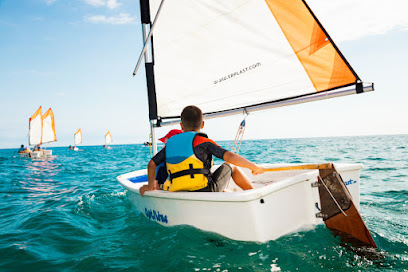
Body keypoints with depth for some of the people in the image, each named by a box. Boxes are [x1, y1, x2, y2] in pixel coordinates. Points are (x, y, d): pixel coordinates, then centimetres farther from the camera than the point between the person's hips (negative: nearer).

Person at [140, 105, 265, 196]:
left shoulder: (170, 143, 10)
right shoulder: (203, 142, -7)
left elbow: (152, 163, 14)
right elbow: (230, 157, -13)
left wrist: (151, 185, 24)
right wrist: (254, 167, -1)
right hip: (206, 192, -5)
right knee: (230, 166, 18)